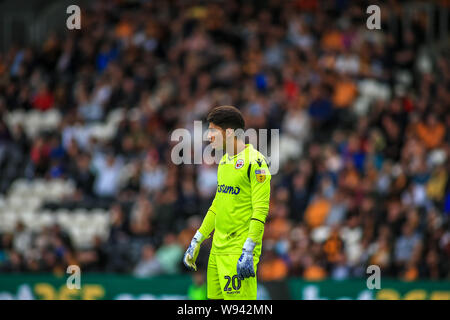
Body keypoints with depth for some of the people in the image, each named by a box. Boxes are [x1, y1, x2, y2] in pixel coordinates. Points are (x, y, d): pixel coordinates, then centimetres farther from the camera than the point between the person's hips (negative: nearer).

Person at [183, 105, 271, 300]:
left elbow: (260, 209, -16)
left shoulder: (254, 161, -11)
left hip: (240, 250, -9)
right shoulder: (224, 161, 17)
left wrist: (248, 251, -22)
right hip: (218, 249, 9)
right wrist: (197, 241, 22)